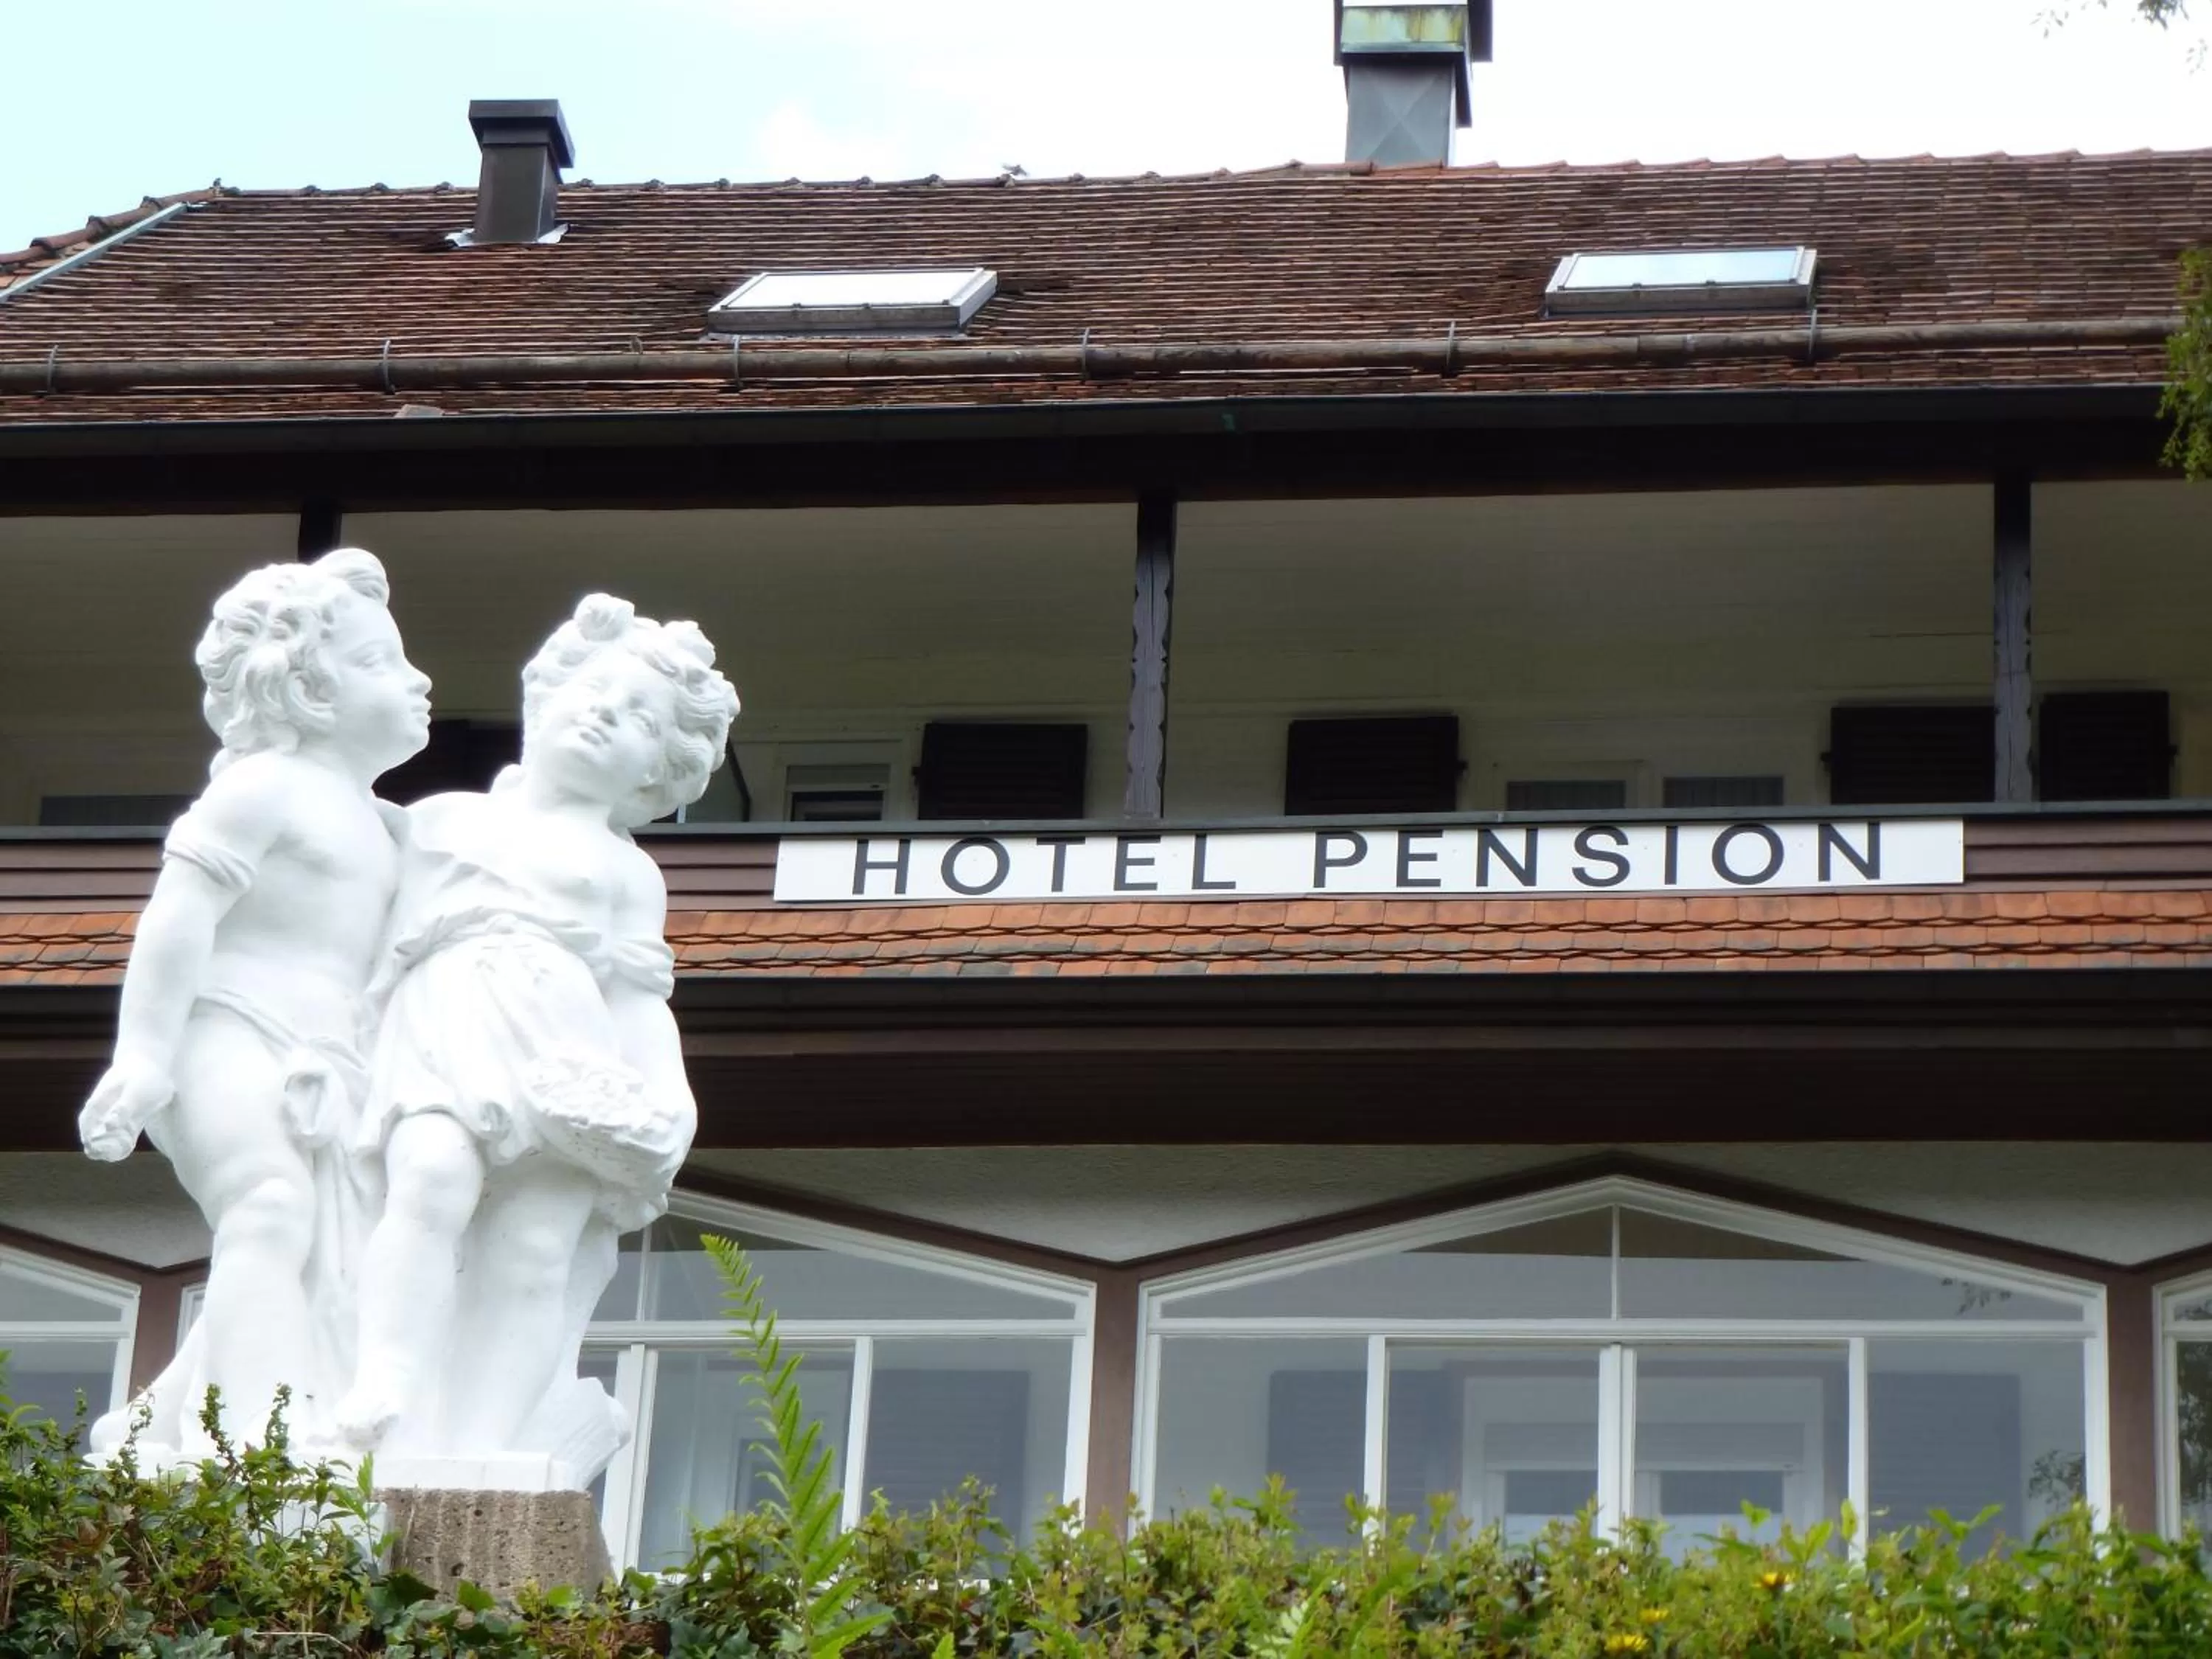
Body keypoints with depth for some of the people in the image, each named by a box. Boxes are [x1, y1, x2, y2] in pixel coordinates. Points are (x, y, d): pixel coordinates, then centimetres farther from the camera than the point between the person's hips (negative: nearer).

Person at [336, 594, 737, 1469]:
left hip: (566, 1063, 1)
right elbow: (387, 947, 21)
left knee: (535, 1257, -16)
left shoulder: (628, 873, 24)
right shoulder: (440, 821, 25)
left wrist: (649, 1100, -2)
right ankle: (382, 1384, -43)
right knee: (433, 1177, -32)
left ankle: (476, 1458, -23)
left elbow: (638, 1008, 15)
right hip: (446, 1033, -1)